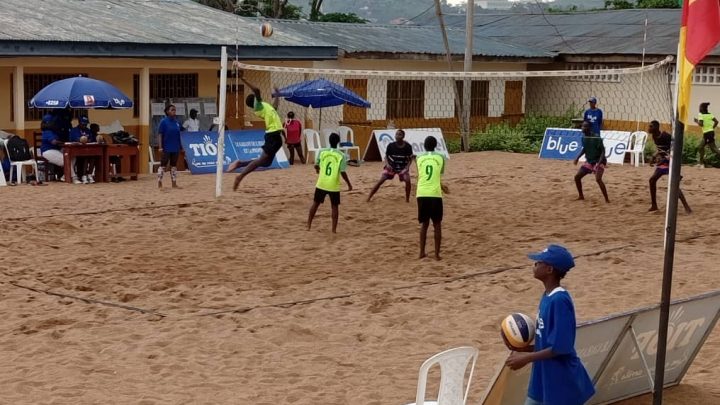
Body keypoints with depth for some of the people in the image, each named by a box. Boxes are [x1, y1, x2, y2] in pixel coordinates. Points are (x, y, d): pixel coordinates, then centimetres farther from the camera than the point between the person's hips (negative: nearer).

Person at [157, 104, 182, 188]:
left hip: (175, 148, 5)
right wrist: (160, 147, -15)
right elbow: (160, 135, -9)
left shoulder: (177, 122, 6)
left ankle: (174, 183, 17)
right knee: (163, 165, 1)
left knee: (174, 165, 11)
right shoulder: (164, 122, -8)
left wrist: (180, 147, 11)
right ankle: (159, 183, 5)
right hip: (166, 148, -5)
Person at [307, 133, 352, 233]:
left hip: (321, 183, 2)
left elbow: (316, 165, 6)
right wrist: (349, 184, 2)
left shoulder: (322, 151, -3)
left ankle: (308, 225, 19)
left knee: (315, 203, 17)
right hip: (334, 186, -2)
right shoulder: (341, 155, -9)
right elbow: (343, 172, -11)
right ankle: (334, 229, 7)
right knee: (334, 206, 10)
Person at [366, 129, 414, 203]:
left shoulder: (407, 146, -16)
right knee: (381, 181, -9)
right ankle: (369, 198, -2)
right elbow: (386, 156, -2)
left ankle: (407, 199, -2)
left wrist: (407, 167, -19)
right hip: (391, 166, 0)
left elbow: (410, 158, -4)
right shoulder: (391, 145, -15)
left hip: (402, 167, 0)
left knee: (407, 180, -22)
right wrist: (387, 164, -20)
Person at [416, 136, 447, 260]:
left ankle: (422, 252, 16)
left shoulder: (419, 158, 10)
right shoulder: (440, 157, 3)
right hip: (435, 194, -2)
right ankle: (437, 254, 6)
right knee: (437, 225, 9)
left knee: (424, 224, 17)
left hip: (422, 194, 2)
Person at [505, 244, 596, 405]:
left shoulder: (559, 300, -22)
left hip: (563, 383, -10)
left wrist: (526, 358, -20)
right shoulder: (547, 296, 7)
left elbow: (560, 347, -25)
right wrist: (524, 348, 4)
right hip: (544, 380, 10)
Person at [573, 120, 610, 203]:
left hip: (598, 161, -8)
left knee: (598, 179, -26)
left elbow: (603, 151, -20)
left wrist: (599, 162, -31)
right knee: (577, 177, 4)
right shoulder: (584, 137, 1)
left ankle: (607, 199, -18)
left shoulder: (596, 137, -21)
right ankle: (581, 196, 22)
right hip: (589, 161, 8)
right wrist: (578, 158, 9)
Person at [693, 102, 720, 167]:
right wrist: (712, 128, 12)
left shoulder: (701, 115, -9)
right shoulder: (710, 114, 11)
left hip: (707, 133, -8)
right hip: (711, 132, 8)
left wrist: (697, 121, 0)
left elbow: (701, 124, -18)